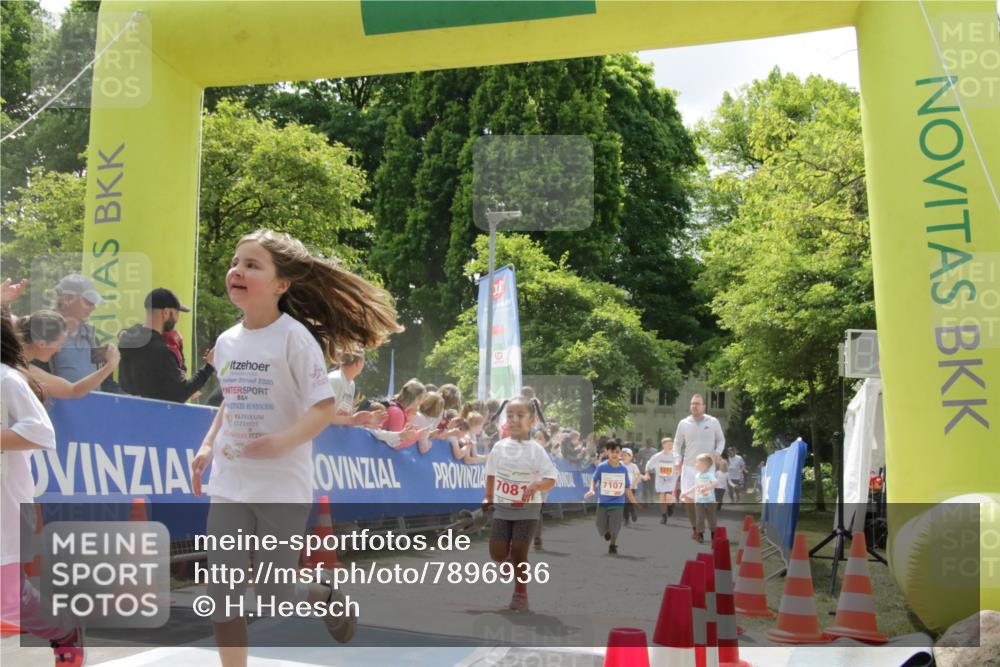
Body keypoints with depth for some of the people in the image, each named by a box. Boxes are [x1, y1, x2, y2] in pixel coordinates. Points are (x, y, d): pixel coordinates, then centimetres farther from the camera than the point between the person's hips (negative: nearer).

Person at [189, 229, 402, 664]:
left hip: (282, 487, -6)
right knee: (221, 592, 2)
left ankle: (326, 595, 35)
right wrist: (207, 445, 8)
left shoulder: (295, 338, -13)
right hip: (228, 484, 6)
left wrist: (285, 441, -30)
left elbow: (324, 407, -15)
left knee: (273, 597, 2)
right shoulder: (226, 342, 6)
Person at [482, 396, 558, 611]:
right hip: (502, 508, 3)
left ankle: (520, 595, 15)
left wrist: (537, 484, -31)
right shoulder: (499, 447, -3)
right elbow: (491, 473, 11)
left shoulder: (536, 450, -12)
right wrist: (488, 498, 13)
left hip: (527, 509, -3)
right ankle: (511, 560, 34)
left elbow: (551, 479, -12)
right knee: (497, 554, -1)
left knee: (518, 552, -2)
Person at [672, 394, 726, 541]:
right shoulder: (683, 423, 3)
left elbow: (721, 439, 10)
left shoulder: (713, 422, 0)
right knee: (687, 498, -6)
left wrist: (718, 452, -9)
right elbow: (677, 443, 11)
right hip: (689, 466, 1)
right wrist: (677, 458, -4)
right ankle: (694, 527, 13)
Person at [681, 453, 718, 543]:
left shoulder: (710, 474, -10)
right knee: (700, 519, 1)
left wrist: (706, 488, -35)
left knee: (711, 518, 6)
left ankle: (714, 535, 18)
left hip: (710, 501, -4)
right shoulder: (697, 475, 8)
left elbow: (715, 484, -24)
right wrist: (686, 492, 15)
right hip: (699, 501, 4)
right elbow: (695, 487, 17)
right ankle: (700, 535, 6)